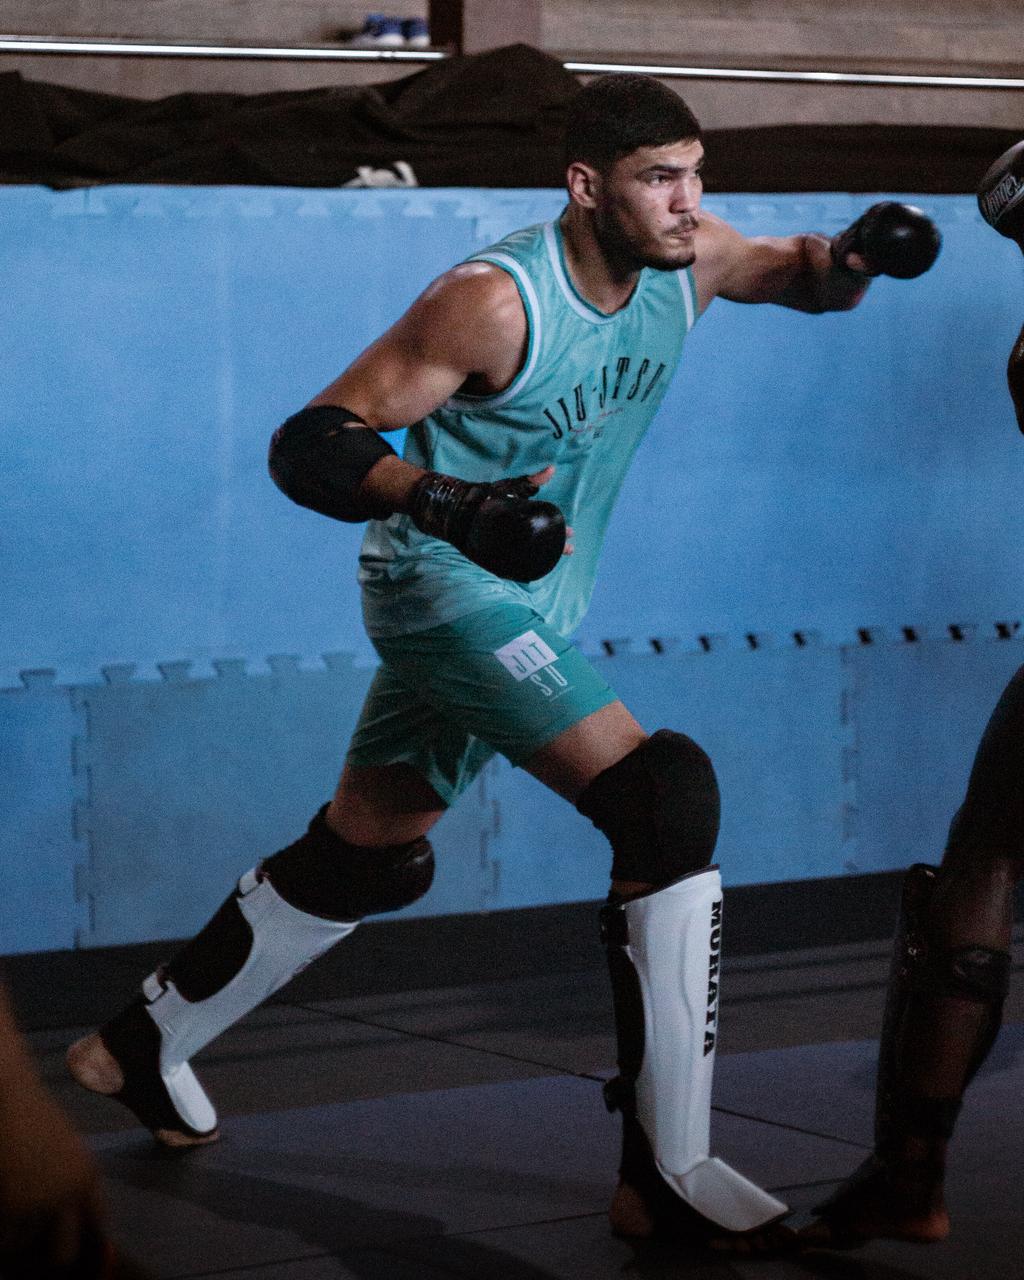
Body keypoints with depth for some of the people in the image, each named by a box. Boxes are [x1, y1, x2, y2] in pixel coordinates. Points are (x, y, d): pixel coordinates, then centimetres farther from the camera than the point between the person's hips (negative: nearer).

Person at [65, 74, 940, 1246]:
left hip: (527, 600, 9)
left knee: (366, 856, 20)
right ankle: (668, 1175, -20)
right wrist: (451, 505, -40)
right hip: (444, 585, -9)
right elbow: (308, 445, -24)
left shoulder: (682, 260, -3)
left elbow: (805, 277, 17)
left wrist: (859, 253, -7)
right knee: (667, 798, -23)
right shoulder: (497, 301, -24)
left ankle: (144, 1048, 39)